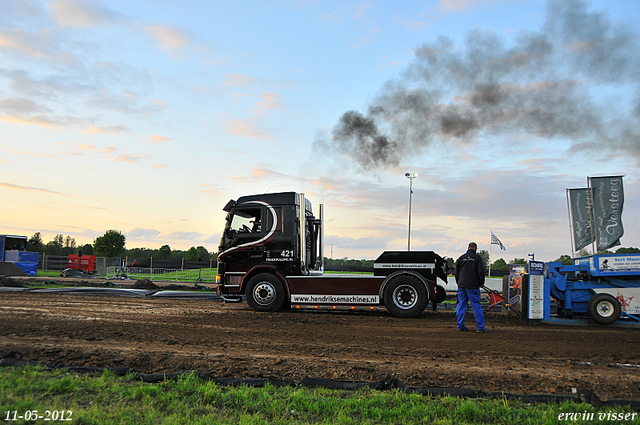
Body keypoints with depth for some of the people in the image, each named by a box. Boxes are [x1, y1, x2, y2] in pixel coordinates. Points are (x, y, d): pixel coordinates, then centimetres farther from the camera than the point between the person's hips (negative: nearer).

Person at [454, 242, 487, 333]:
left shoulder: (461, 258, 9)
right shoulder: (477, 258, -3)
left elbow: (456, 272, 11)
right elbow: (481, 272, -7)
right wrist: (481, 283, 6)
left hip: (461, 285, 4)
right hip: (472, 286, -4)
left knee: (461, 305, 8)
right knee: (476, 306, 0)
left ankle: (460, 326, 9)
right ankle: (480, 327, 0)